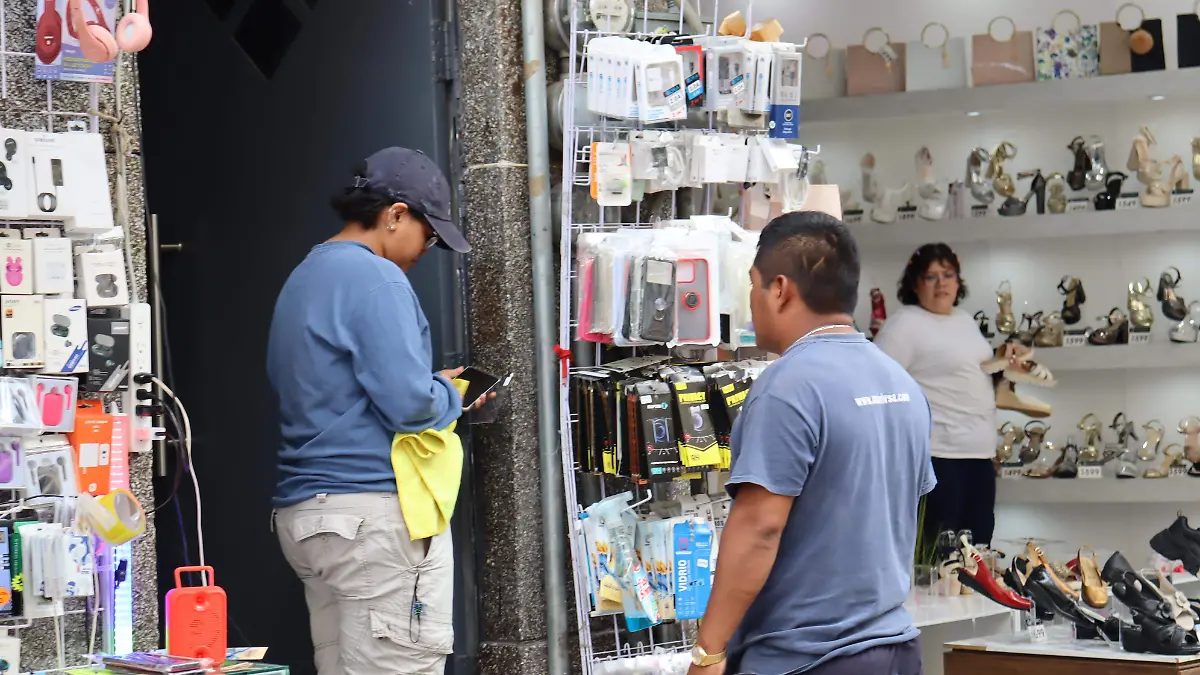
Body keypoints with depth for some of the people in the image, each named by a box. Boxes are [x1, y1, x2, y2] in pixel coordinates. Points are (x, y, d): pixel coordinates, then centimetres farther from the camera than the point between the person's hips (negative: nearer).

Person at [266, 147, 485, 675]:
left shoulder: (304, 278, 18)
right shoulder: (375, 279, -12)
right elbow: (410, 406, -19)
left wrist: (432, 388, 18)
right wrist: (448, 395, 3)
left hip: (304, 512, 10)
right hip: (374, 514, -10)